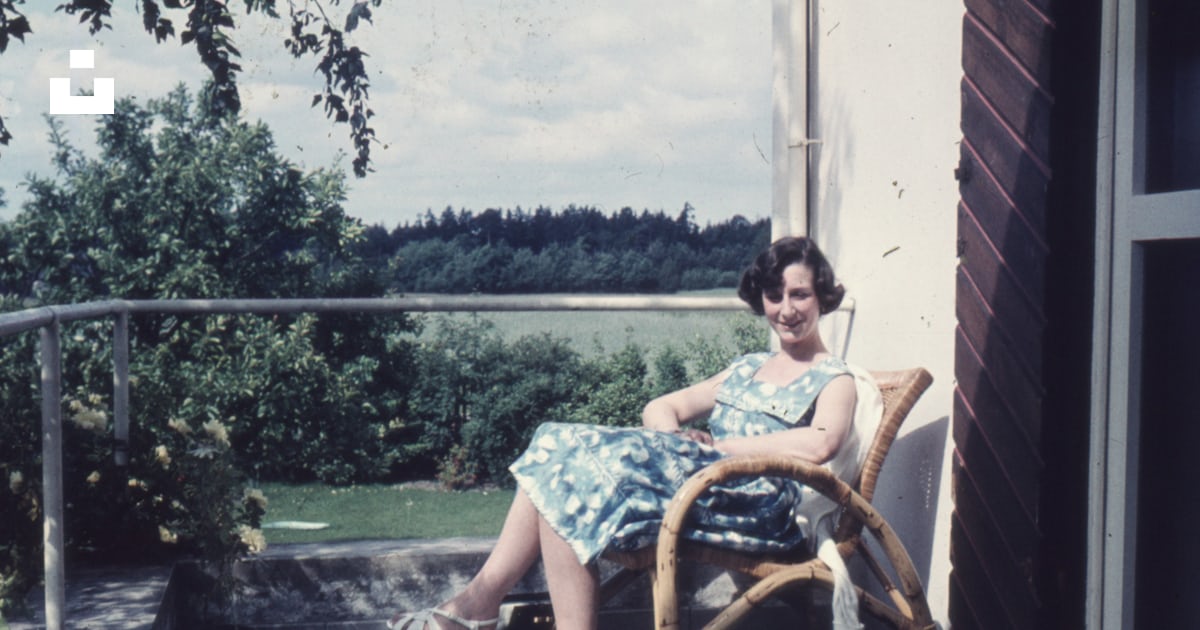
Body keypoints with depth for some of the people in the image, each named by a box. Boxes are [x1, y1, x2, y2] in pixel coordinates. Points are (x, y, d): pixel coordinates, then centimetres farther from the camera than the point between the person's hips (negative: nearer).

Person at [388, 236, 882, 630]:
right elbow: (660, 408, 22)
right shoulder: (748, 368, 28)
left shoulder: (835, 380, 6)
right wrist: (677, 440, -2)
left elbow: (818, 445, -17)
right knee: (558, 449, -13)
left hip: (763, 505, -7)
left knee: (587, 473, -26)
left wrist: (717, 444, -12)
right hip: (701, 478, 8)